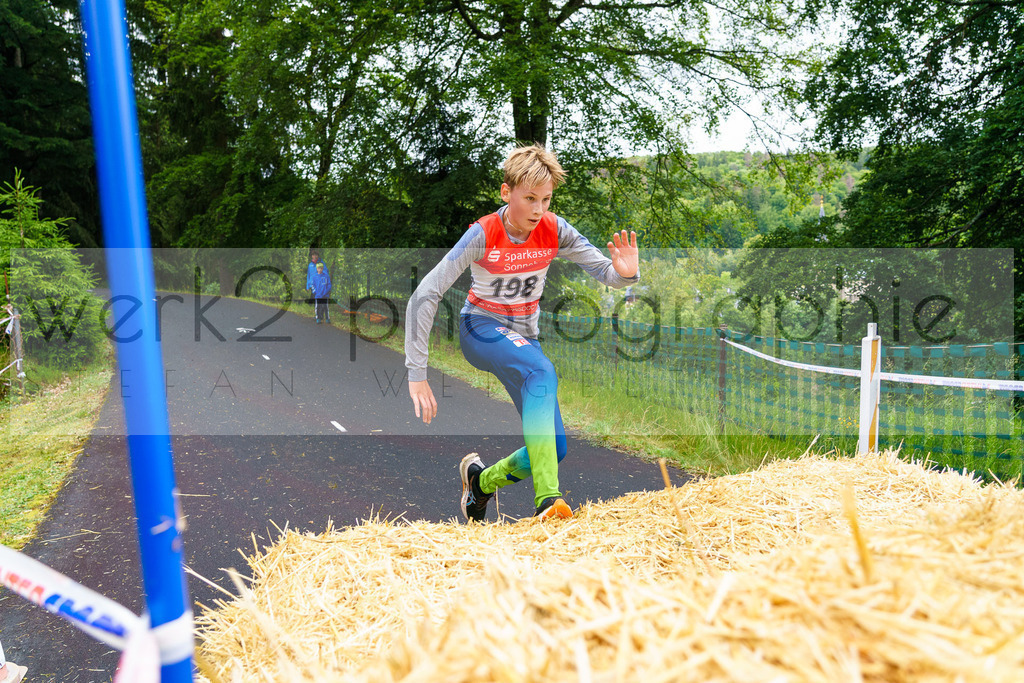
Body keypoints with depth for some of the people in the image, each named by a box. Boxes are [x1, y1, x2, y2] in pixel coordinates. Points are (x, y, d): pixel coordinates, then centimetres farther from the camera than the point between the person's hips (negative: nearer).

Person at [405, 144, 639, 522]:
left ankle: (482, 480, 24)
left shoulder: (554, 230, -10)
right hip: (481, 327, -4)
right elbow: (424, 297, -22)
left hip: (524, 334, 5)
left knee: (555, 448, -5)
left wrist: (625, 273, -37)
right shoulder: (482, 235, -20)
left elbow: (605, 271, -11)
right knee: (543, 371, -38)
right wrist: (417, 374, -25)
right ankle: (547, 499, -41)